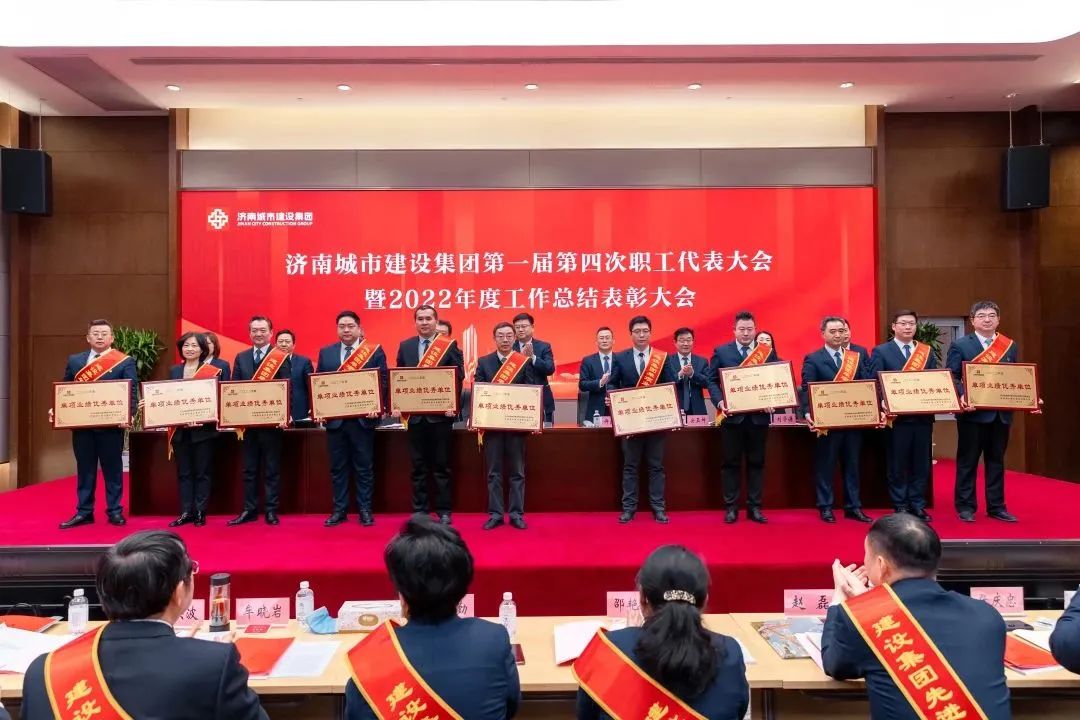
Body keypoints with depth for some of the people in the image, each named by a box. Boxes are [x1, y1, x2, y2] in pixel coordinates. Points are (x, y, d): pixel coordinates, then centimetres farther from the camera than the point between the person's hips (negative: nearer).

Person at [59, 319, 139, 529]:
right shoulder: (74, 360, 12)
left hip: (111, 425, -4)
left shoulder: (125, 362, -1)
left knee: (112, 469, 5)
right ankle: (84, 512, 20)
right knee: (84, 470, 11)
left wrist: (127, 414, -22)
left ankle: (115, 511, 13)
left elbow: (132, 393, -7)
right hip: (81, 425, 4)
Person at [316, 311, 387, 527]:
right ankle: (339, 509, 18)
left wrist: (377, 408, -15)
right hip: (334, 418, 3)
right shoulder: (325, 353, 11)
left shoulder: (375, 351, 1)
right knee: (337, 467, 9)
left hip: (363, 418, -2)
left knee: (364, 467, 4)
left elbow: (383, 382, -2)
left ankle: (365, 510, 14)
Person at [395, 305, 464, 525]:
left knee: (441, 465, 4)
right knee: (418, 466, 9)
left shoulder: (449, 345, -1)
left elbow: (458, 377, -5)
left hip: (440, 414, -3)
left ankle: (444, 511, 13)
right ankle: (420, 510, 18)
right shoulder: (405, 346, 10)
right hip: (415, 414, 3)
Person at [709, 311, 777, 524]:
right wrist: (720, 402, -12)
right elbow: (712, 380, 3)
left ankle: (754, 507, 16)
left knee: (756, 462, 7)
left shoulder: (768, 352, 7)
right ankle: (731, 507, 12)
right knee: (731, 462, 4)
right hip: (732, 415, -1)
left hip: (759, 416, 1)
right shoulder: (721, 351, 4)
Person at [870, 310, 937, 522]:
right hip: (897, 416, -3)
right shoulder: (881, 351, 1)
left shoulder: (927, 352, 13)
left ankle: (918, 505, 18)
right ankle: (900, 506, 12)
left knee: (921, 463, 8)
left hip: (923, 415, 4)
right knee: (897, 464, 3)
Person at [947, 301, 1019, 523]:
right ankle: (966, 507, 11)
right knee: (968, 461, 3)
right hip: (973, 413, -4)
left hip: (1001, 414, 4)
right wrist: (962, 397, -24)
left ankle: (996, 507, 21)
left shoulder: (1011, 347, 11)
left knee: (996, 461, 12)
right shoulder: (960, 345, -1)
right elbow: (951, 377, -7)